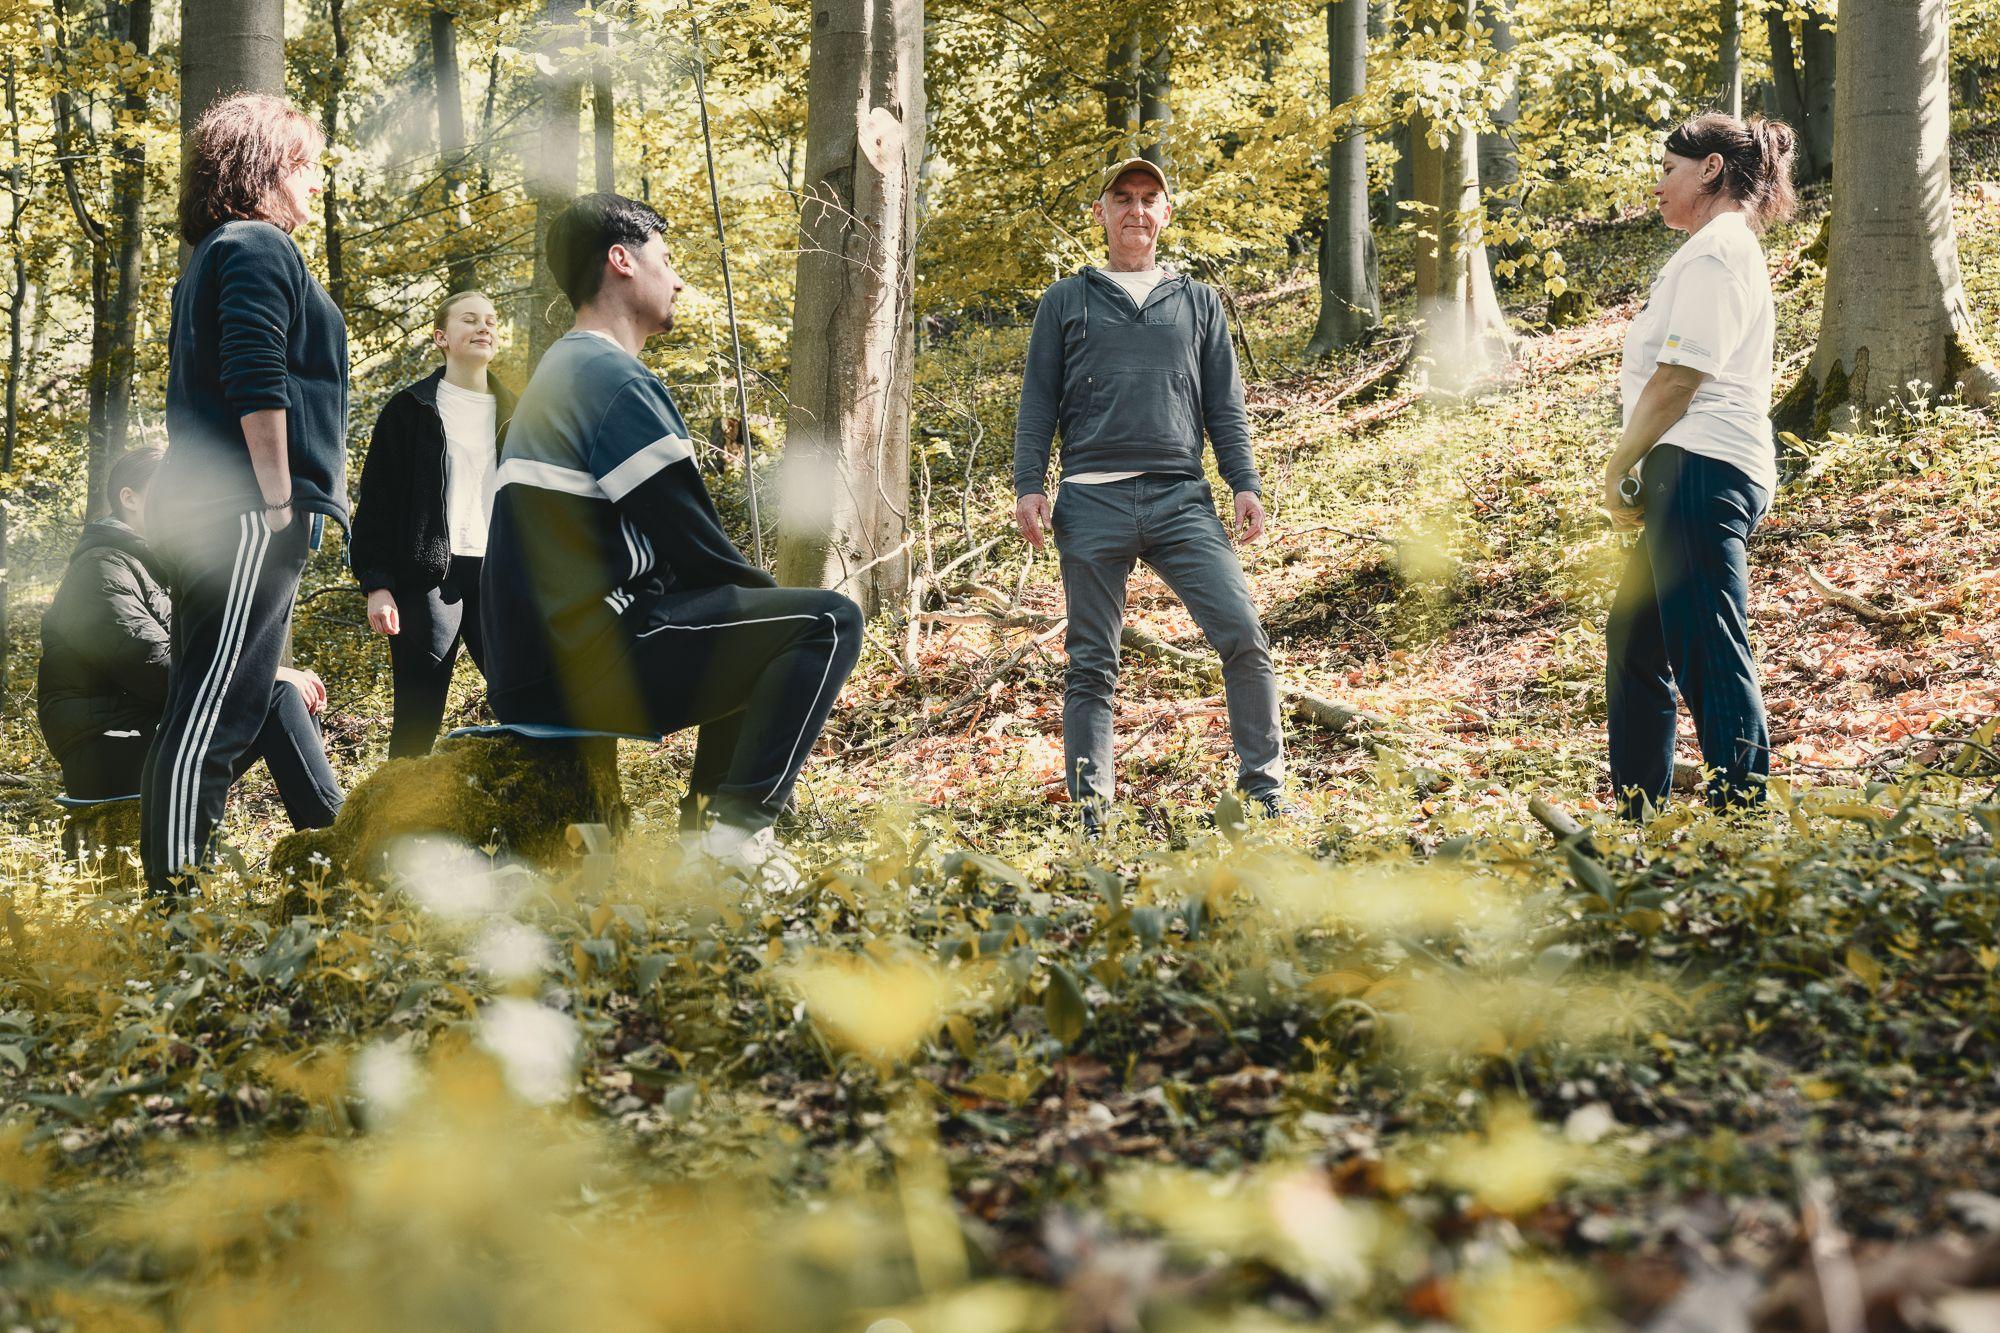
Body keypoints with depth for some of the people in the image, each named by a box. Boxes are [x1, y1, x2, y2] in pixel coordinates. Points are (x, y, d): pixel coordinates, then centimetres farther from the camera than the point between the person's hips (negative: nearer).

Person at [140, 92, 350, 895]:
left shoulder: (215, 255, 25)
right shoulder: (259, 247, -6)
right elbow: (257, 383, -17)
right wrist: (280, 500, -16)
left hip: (208, 517, 10)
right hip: (247, 511, -10)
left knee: (210, 709, 11)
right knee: (215, 710, -12)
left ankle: (177, 888, 14)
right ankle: (181, 893, -14)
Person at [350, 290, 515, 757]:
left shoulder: (513, 415, 17)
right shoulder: (409, 410, 6)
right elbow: (377, 501, 2)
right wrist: (376, 584, -8)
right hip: (428, 577, -3)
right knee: (417, 718, -4)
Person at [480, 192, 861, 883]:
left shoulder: (560, 373, 22)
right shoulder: (616, 379, -11)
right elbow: (695, 548, -12)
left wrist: (761, 595, 17)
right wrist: (774, 596, 6)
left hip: (533, 675, 10)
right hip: (584, 665, -10)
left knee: (754, 631, 28)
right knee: (827, 620, -8)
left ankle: (704, 826, 22)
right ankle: (739, 820, -15)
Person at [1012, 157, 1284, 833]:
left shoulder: (1198, 302, 18)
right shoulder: (1066, 302, 15)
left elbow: (1224, 405, 16)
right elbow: (1038, 402, 11)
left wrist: (1246, 484, 5)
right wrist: (1028, 485, -1)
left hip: (1182, 499, 1)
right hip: (1093, 501, -1)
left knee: (1243, 634, -12)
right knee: (1092, 663, 0)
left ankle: (1266, 791, -4)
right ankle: (1091, 813, 5)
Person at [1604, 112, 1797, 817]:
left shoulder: (1715, 252, -10)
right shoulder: (1726, 248, 23)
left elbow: (1679, 378, -17)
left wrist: (1619, 466, -8)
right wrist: (1638, 468, 15)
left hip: (1699, 468, -11)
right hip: (1689, 475, 11)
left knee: (1711, 656, -11)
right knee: (1633, 641, 16)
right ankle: (1637, 816, 24)